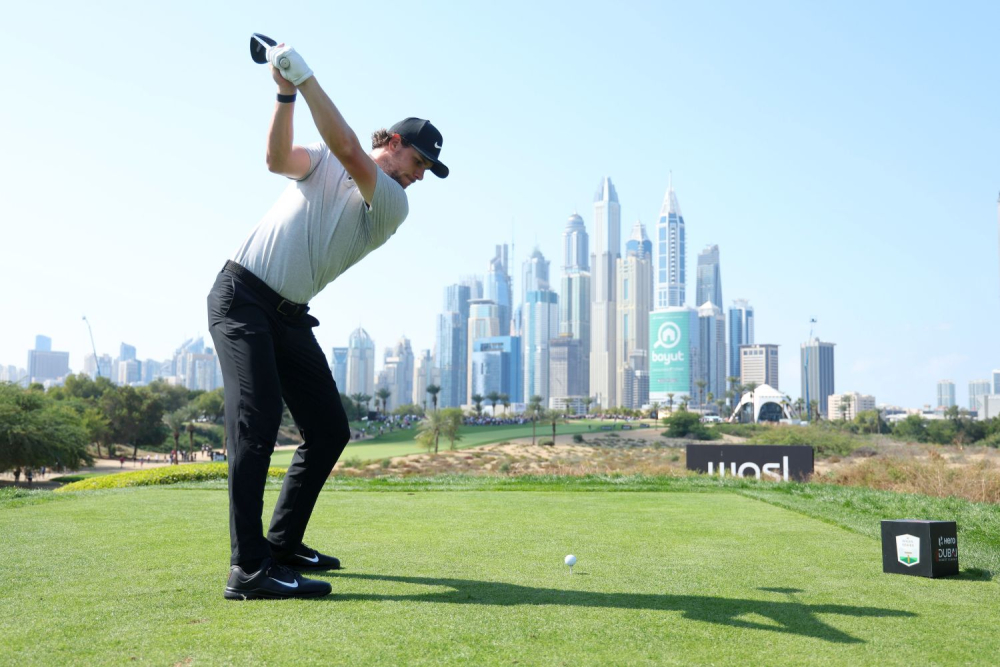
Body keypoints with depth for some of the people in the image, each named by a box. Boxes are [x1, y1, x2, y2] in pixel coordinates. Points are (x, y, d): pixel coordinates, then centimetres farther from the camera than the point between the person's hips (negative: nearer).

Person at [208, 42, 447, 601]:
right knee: (257, 421, -20)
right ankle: (249, 569, -22)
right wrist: (286, 94, -28)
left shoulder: (393, 206, 2)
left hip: (291, 317, 5)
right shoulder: (322, 161, 5)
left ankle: (283, 543, 17)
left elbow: (349, 151, -14)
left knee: (330, 429, 3)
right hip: (242, 297, -5)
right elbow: (278, 159, -17)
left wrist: (306, 77, -18)